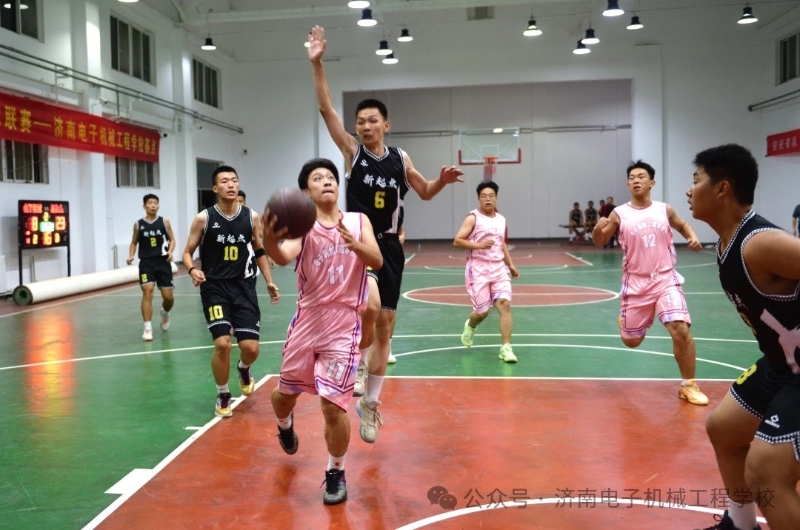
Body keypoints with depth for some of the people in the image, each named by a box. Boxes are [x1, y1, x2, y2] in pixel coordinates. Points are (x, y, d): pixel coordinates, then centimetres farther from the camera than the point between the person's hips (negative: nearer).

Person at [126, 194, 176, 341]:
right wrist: (131, 256, -2)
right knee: (147, 292, -16)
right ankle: (148, 328, -9)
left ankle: (165, 313, 38)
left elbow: (172, 240, 6)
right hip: (146, 263, 0)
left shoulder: (164, 221, 2)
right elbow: (134, 242, 14)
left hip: (163, 262, 0)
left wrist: (170, 251, -14)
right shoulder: (138, 224, 4)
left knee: (168, 297, 1)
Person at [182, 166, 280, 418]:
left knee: (250, 347, -5)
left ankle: (244, 369, 35)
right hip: (214, 287, -2)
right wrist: (193, 270, -21)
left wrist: (269, 282, 10)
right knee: (222, 343, -15)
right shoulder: (203, 218, -7)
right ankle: (223, 396, 11)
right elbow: (187, 252, 0)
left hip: (243, 286, 2)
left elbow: (259, 251, 14)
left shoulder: (251, 217, 0)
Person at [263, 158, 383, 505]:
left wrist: (355, 245, -35)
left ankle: (336, 473, 17)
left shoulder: (358, 221, 0)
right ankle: (285, 425, 52)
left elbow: (377, 261, -14)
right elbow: (284, 256, -25)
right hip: (307, 323, 1)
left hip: (343, 327, -1)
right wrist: (270, 240, -49)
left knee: (333, 405, -7)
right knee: (286, 393, 15)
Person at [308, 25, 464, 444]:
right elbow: (326, 110, -12)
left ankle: (370, 403, 23)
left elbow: (424, 193, 20)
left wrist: (442, 181, 0)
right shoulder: (352, 151, -2)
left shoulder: (400, 159, 6)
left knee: (385, 327, 8)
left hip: (389, 248, 4)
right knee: (370, 306, -32)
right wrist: (317, 65, -21)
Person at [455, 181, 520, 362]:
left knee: (505, 304, -12)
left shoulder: (501, 220, 13)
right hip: (478, 269, -4)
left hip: (499, 268, 4)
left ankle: (505, 348, -9)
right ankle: (470, 326, 36)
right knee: (482, 311, -1)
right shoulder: (473, 218, -5)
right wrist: (479, 245, -22)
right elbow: (457, 241, -12)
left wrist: (510, 265, 18)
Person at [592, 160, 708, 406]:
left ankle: (688, 385, -1)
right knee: (631, 341, 9)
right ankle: (625, 320, 48)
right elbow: (600, 243, 3)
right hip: (636, 283, 0)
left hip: (665, 279, 0)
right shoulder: (619, 214, -3)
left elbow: (682, 224, 21)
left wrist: (692, 237, -1)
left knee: (681, 330, -19)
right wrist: (598, 228, -20)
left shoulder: (665, 209, 2)